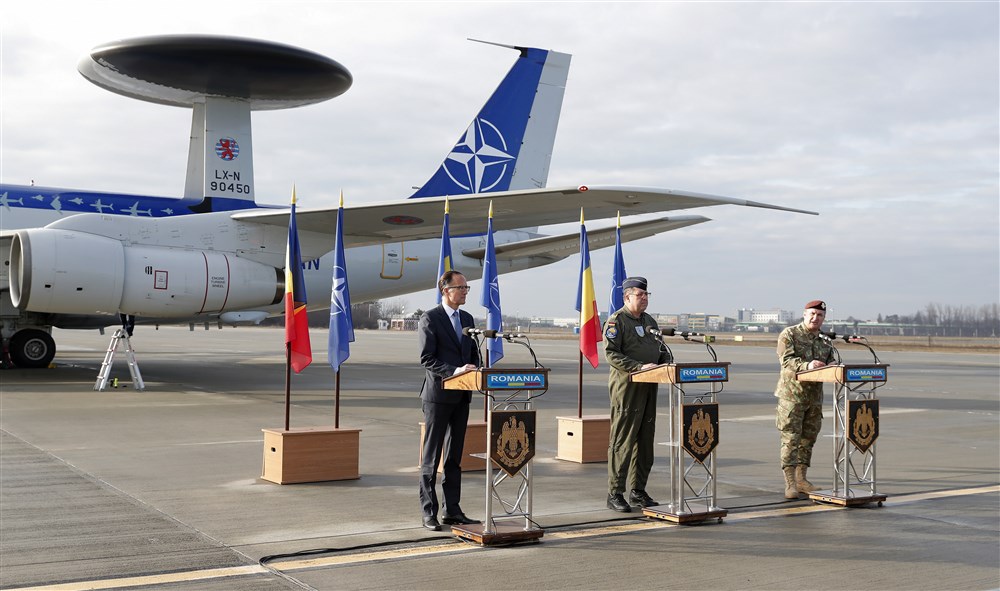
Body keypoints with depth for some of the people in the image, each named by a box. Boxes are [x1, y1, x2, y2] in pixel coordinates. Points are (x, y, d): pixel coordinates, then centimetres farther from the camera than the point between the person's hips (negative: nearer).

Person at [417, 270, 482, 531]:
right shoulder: (429, 319, -8)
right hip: (438, 395, -7)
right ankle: (429, 512, 7)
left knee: (454, 457, 11)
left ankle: (452, 511, 17)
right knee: (431, 458, 1)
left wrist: (474, 371, -3)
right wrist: (455, 371, -24)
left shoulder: (467, 319, 14)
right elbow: (427, 359, -14)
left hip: (461, 396, 7)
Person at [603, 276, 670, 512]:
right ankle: (615, 494, -2)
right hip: (626, 386, -8)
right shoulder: (616, 321, -6)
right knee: (622, 440, -7)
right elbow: (611, 354, -16)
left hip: (648, 386, 8)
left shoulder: (649, 321, 18)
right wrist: (639, 367, -24)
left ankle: (638, 491, 19)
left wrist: (665, 364, 3)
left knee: (645, 440, 10)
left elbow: (661, 350, 25)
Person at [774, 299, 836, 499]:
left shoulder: (825, 341, 15)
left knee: (808, 438, 10)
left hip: (815, 395, 6)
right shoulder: (789, 334, -3)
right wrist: (806, 365, -33)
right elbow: (787, 360, -16)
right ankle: (790, 483, -6)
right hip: (792, 393, -6)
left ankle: (801, 479, 20)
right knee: (791, 438, -7)